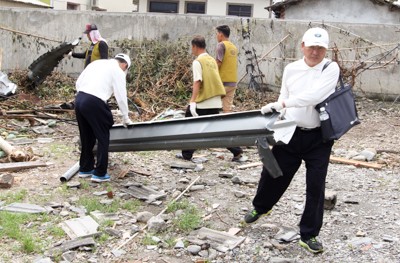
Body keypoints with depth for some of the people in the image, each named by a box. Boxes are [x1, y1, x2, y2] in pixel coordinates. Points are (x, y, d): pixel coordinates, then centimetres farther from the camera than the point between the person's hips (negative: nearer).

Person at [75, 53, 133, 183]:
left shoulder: (96, 63, 21)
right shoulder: (118, 71, 2)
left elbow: (78, 82, 19)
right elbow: (121, 97, 2)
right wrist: (125, 118, 13)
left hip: (79, 99, 7)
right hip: (94, 103, -7)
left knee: (86, 137, 20)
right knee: (103, 138, 6)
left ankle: (85, 168, 31)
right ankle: (100, 173, 9)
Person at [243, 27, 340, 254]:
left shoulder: (331, 69, -9)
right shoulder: (291, 69, 3)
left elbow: (314, 96, -24)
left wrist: (280, 104, -26)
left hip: (318, 137, -3)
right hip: (291, 133, 3)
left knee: (316, 186, 2)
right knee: (273, 174, 13)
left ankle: (309, 235, 17)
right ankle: (260, 207, 44)